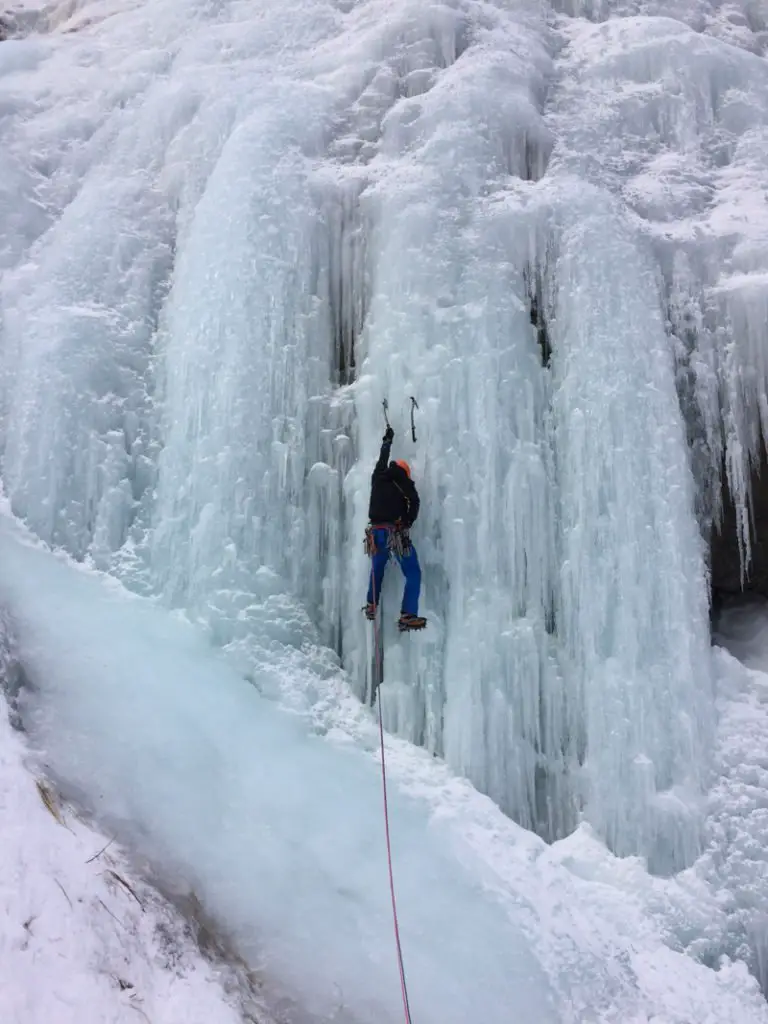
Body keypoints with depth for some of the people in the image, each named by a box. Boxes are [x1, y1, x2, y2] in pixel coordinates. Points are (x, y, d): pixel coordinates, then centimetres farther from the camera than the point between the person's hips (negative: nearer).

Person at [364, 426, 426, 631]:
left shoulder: (378, 477, 14)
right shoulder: (403, 481, 3)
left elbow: (383, 458, 32)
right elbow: (414, 500, -11)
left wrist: (388, 439, 48)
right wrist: (408, 522, 0)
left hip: (376, 532, 5)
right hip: (396, 532, -5)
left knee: (377, 569, 27)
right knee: (413, 573, -2)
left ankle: (371, 607, 32)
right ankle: (407, 616, -14)